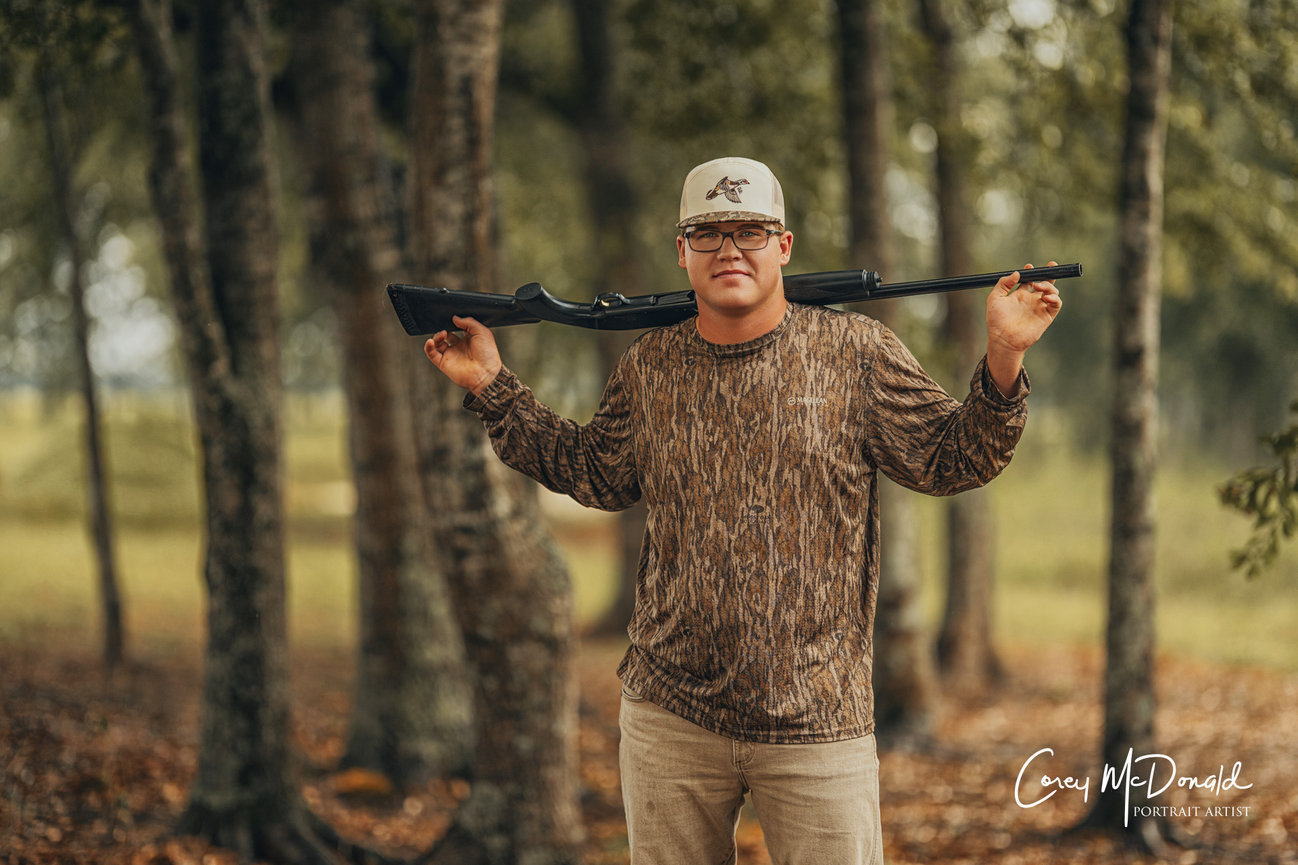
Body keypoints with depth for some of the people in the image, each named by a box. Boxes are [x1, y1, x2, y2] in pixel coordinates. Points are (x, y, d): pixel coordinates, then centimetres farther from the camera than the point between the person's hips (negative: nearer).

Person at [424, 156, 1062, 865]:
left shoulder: (852, 350, -2)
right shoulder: (648, 367, 6)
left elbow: (951, 459, -1)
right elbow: (594, 474, 22)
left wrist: (1003, 356, -16)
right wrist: (492, 388, 18)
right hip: (668, 718, 3)